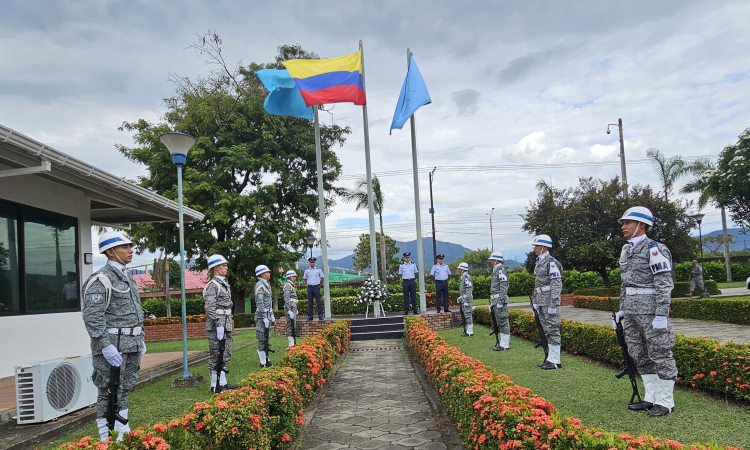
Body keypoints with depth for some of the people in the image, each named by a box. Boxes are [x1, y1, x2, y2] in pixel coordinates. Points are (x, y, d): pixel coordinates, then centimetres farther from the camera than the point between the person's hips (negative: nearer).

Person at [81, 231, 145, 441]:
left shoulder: (128, 279, 16)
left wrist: (140, 339, 19)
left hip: (132, 345, 9)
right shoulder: (100, 280, -12)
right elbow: (92, 316, -19)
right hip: (112, 344, -9)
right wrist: (106, 346, -23)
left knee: (125, 389, 16)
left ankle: (123, 432, 26)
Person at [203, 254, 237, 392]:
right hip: (216, 326, -10)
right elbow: (210, 307, -20)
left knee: (225, 355, 14)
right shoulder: (212, 285, -13)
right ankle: (215, 385, 5)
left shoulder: (224, 284, 17)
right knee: (216, 356, -2)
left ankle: (222, 382, 22)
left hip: (226, 326, 10)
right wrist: (219, 325, -24)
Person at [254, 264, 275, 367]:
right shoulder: (260, 285, -13)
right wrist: (264, 318, -23)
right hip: (261, 315, -10)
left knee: (266, 338, 14)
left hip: (267, 314, 10)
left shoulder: (266, 285, 18)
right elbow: (260, 303, -20)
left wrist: (271, 315, 22)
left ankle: (266, 359, 22)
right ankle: (263, 362, -2)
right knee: (262, 339, -5)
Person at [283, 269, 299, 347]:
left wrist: (295, 310, 25)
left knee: (292, 326, 11)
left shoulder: (291, 285, 19)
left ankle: (292, 343, 16)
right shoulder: (287, 285, -13)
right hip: (290, 308, -10)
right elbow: (286, 299, -20)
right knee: (290, 325, -8)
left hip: (292, 308, 10)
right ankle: (291, 344, -7)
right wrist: (289, 311, -24)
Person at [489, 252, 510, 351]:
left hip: (500, 299, -10)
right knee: (500, 322, 12)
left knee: (503, 321, -7)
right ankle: (503, 343, 17)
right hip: (496, 300, 10)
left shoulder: (501, 270, -12)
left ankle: (505, 345, -5)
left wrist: (500, 301, -22)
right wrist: (492, 302, 22)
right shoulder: (495, 270, 19)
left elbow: (503, 287, -19)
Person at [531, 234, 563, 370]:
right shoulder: (539, 262, 17)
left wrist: (553, 304, -21)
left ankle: (555, 361, 0)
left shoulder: (551, 262, -13)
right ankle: (551, 358, 20)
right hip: (541, 302, 10)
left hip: (549, 302, -10)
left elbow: (557, 284, -17)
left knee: (553, 330, -5)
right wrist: (535, 301, 20)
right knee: (546, 331, 13)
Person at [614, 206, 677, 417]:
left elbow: (665, 285, -14)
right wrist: (622, 309, 18)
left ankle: (665, 402, 9)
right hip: (631, 311, 9)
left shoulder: (654, 249, -10)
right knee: (640, 356, 12)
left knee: (660, 355, 0)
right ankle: (651, 397, 22)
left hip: (650, 310, -9)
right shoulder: (626, 251, 15)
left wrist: (662, 315, -19)